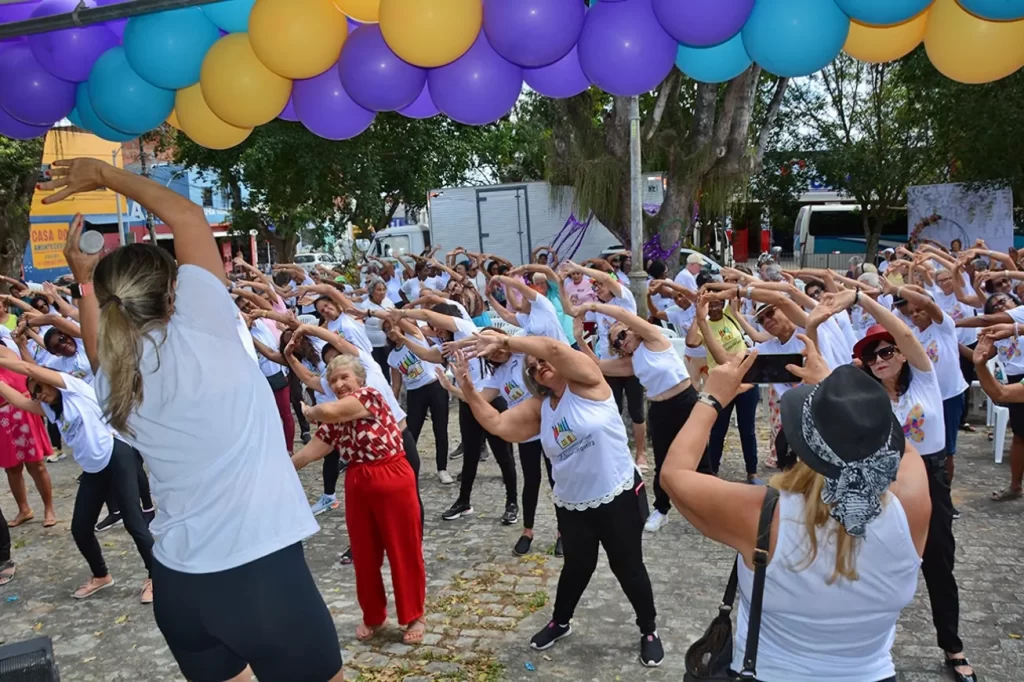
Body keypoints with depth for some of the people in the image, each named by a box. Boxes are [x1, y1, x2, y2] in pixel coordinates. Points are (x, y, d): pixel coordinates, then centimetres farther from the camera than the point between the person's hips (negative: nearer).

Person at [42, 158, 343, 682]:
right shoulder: (201, 329, -12)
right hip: (263, 571, -6)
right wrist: (105, 175, 13)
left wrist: (83, 279, 26)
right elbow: (186, 213, 2)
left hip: (178, 583, 6)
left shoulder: (113, 382, 3)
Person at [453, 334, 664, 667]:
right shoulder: (538, 407, 3)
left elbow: (553, 347, -29)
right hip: (572, 506, 5)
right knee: (578, 566, 18)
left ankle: (649, 630, 31)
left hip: (619, 497, -4)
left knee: (628, 566, 10)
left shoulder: (587, 383, -13)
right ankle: (560, 622, 44)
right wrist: (468, 388, -14)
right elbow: (496, 423, -4)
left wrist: (503, 341, -29)